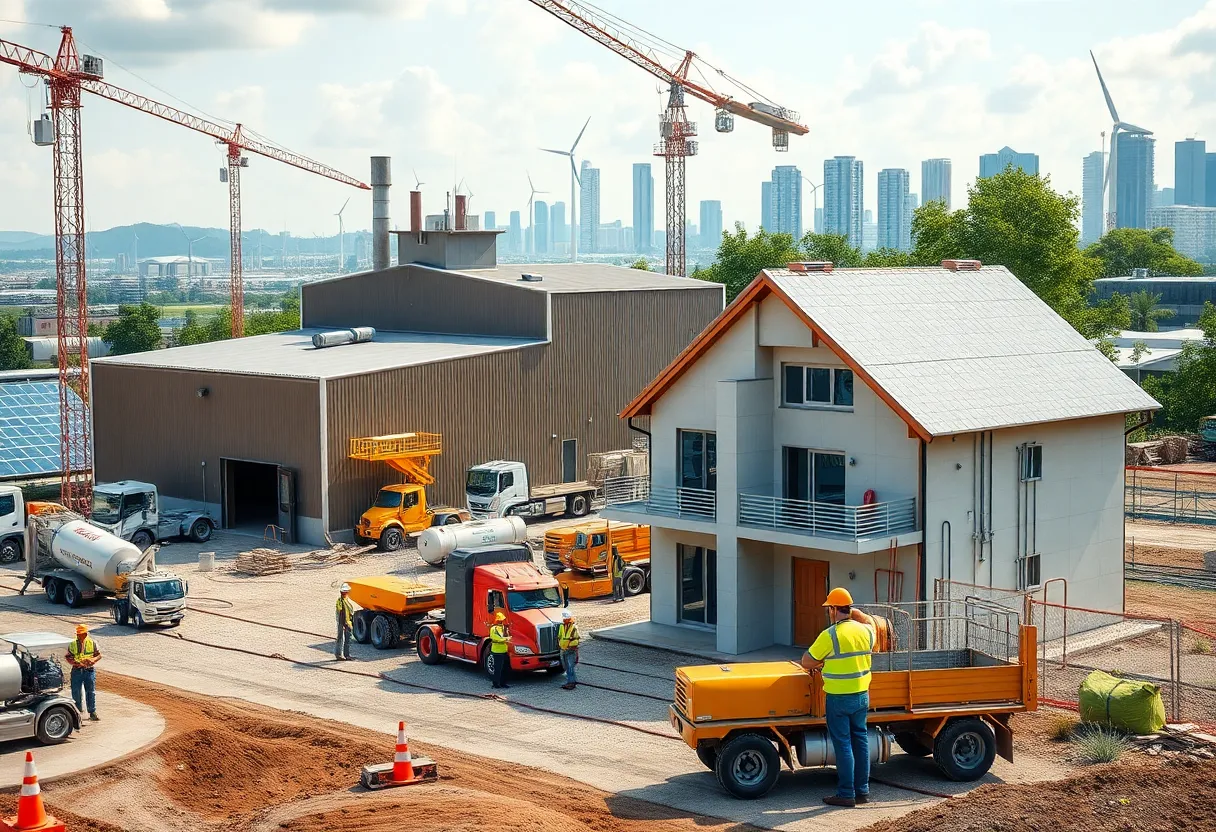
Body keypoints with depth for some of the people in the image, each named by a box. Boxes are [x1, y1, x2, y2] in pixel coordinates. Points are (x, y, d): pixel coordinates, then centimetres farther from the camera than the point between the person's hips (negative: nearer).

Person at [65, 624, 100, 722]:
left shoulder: (92, 643, 3)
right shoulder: (72, 645, 4)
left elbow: (99, 655, 4)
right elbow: (68, 657, 6)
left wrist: (92, 660, -16)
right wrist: (73, 662, -15)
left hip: (89, 670, -1)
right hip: (77, 670, 1)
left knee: (91, 692, 0)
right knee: (76, 692, 4)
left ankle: (92, 712, 7)